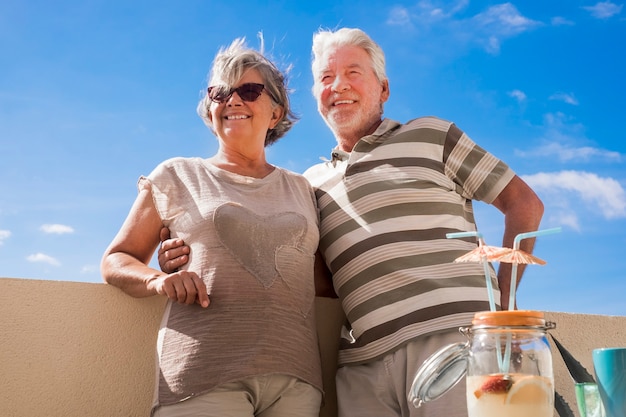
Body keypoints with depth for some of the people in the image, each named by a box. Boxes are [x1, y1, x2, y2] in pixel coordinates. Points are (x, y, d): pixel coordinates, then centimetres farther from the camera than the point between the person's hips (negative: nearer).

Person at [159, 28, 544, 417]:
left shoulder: (430, 136, 9)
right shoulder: (313, 182, 20)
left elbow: (525, 204, 9)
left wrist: (501, 303, 2)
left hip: (453, 338, -3)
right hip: (363, 366, 3)